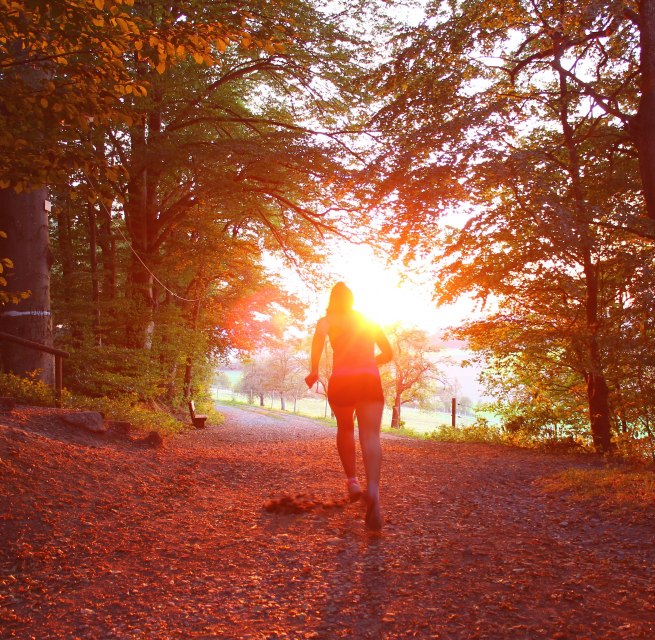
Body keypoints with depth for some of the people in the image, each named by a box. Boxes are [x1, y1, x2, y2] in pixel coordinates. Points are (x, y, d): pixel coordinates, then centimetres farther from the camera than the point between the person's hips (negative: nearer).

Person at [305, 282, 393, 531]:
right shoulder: (369, 321, 22)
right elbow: (388, 353, 26)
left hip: (341, 380, -1)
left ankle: (352, 480, 20)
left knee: (345, 429, 26)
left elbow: (319, 336, -13)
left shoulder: (328, 320, 11)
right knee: (370, 436, -13)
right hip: (370, 379, 1)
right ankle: (373, 489, -36)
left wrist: (314, 370, -9)